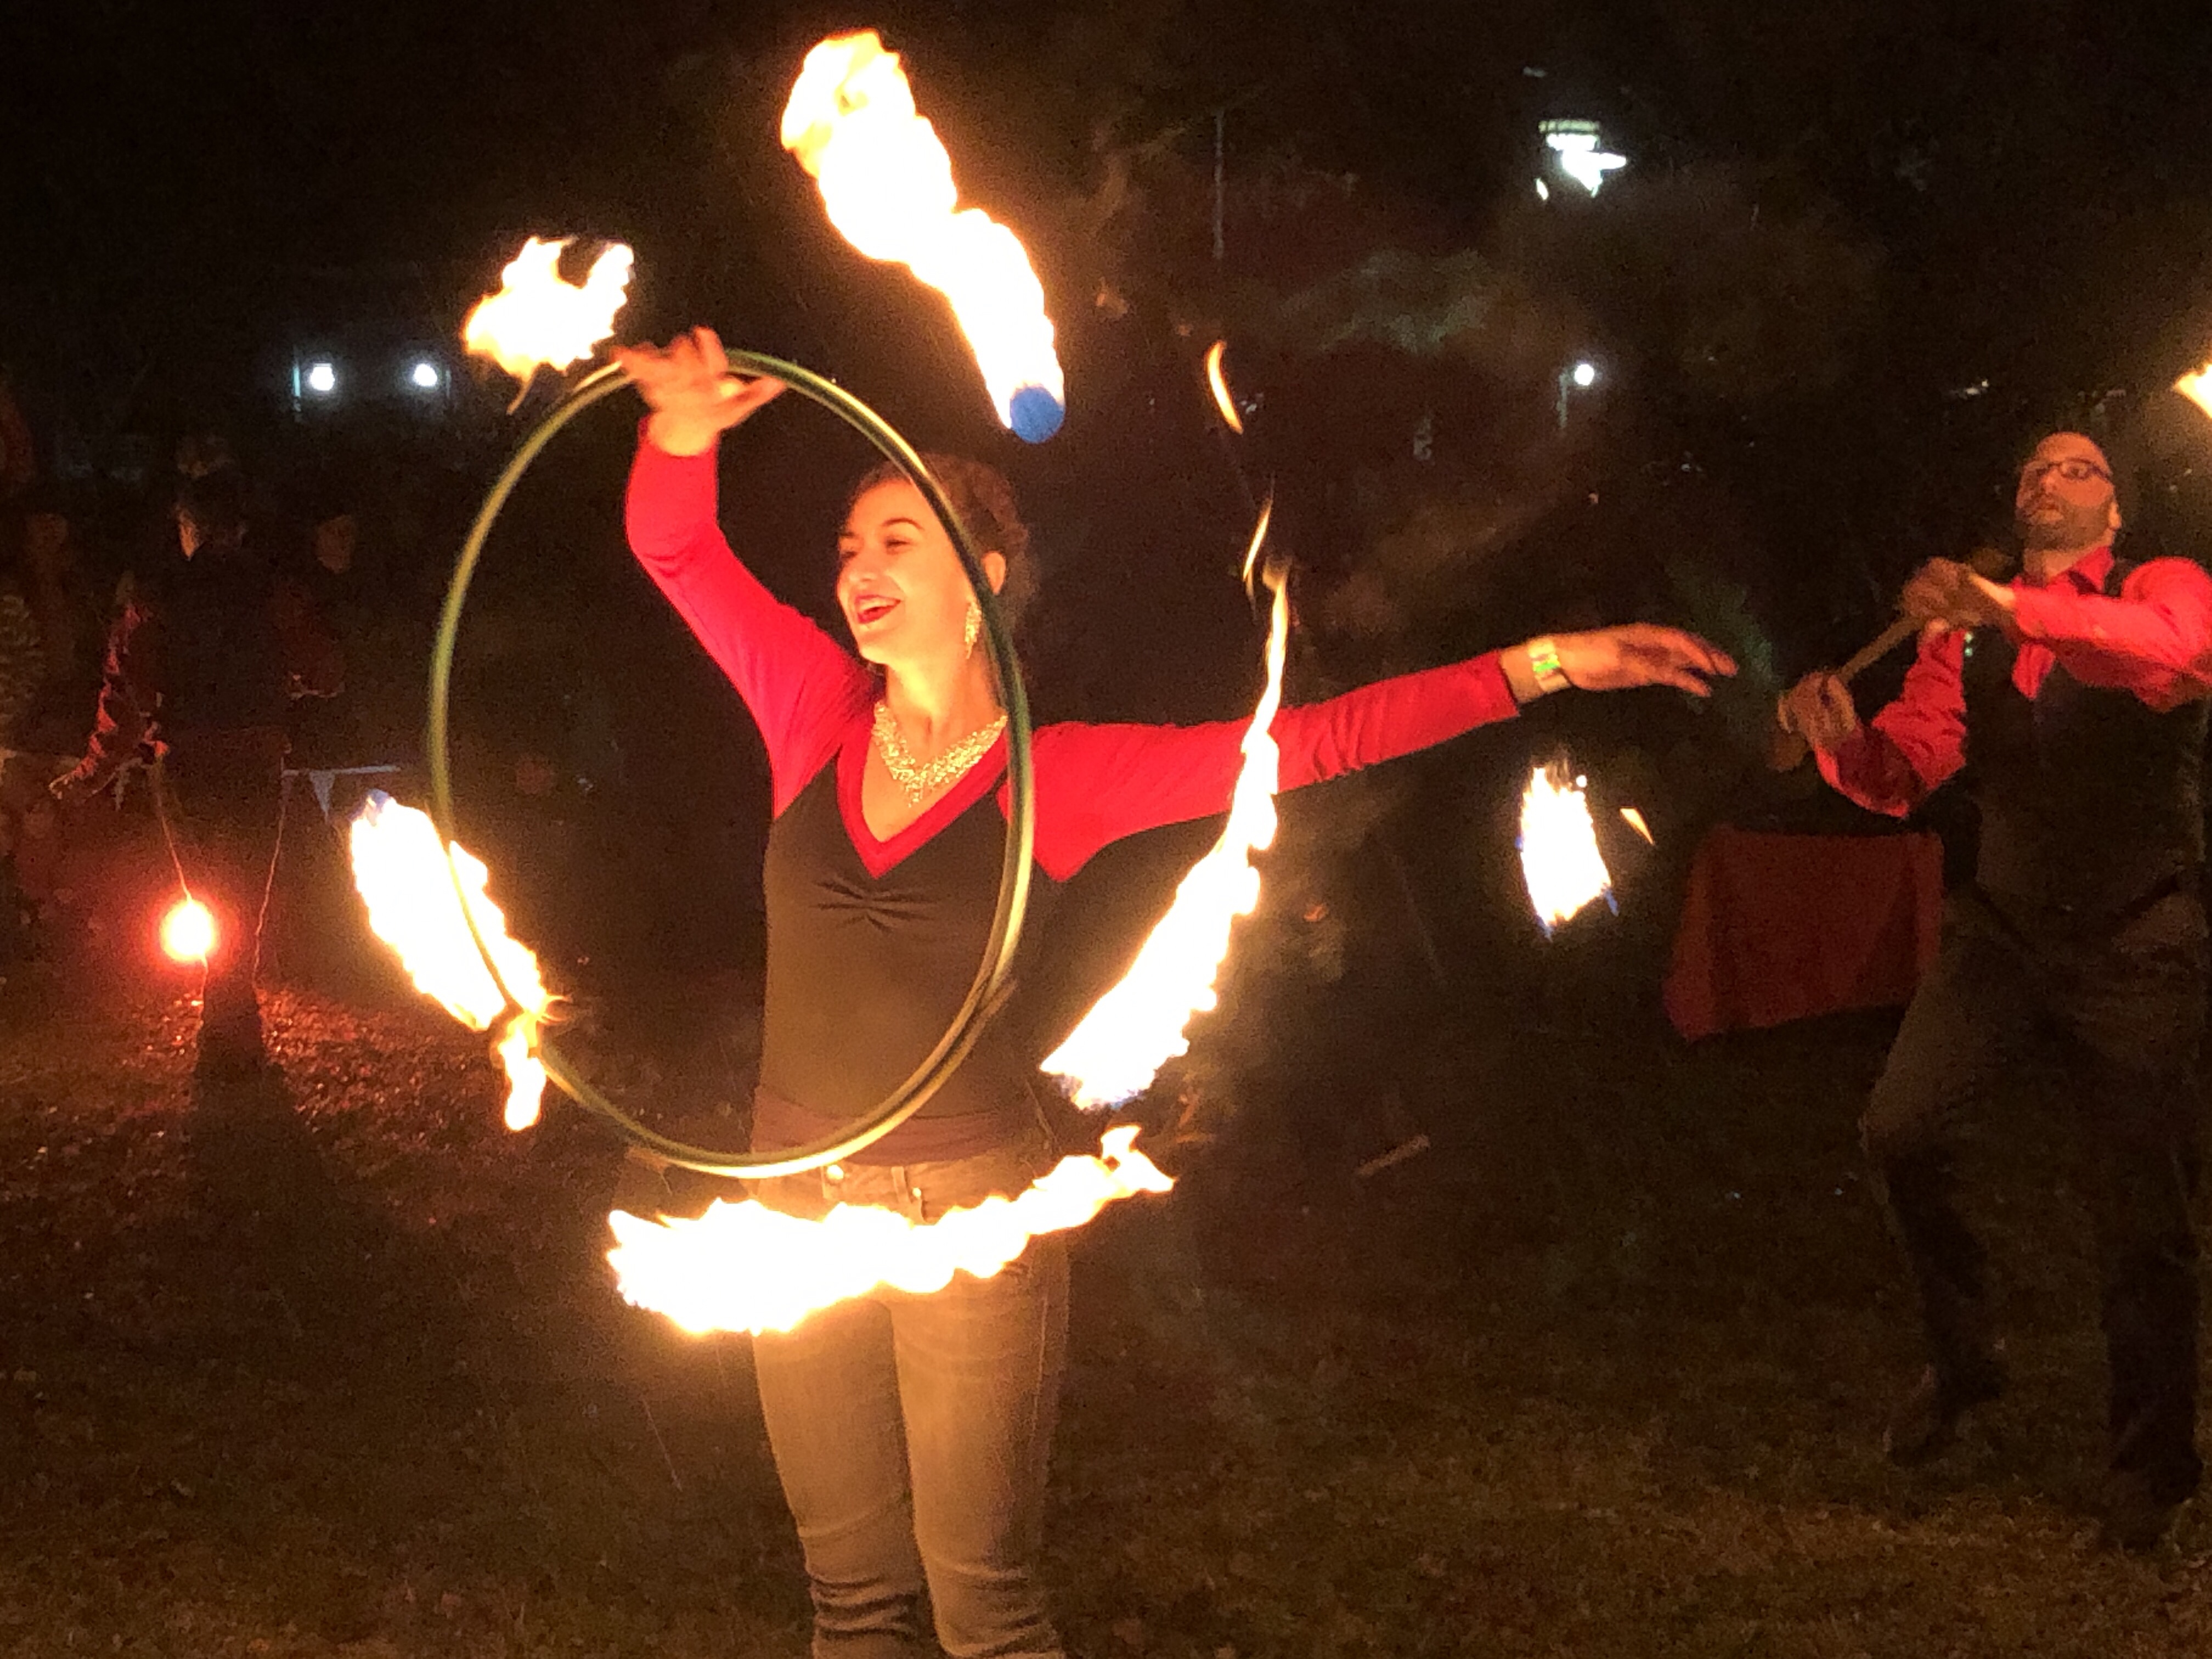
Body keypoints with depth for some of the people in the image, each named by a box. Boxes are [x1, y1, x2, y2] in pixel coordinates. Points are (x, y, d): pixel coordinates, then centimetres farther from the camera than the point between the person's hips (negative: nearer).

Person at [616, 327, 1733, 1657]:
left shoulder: (1053, 778, -6)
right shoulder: (821, 713, 2)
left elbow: (1311, 742, -11)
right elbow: (677, 548, -4)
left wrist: (1540, 665, -18)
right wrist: (682, 432, -26)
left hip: (972, 1209, -3)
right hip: (802, 1198, 3)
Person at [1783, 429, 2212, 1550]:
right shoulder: (1963, 640, 13)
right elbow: (1902, 772, 3)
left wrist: (2012, 609, -37)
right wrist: (1843, 740, -22)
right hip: (2005, 932, 3)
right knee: (1900, 1129, -16)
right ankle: (1961, 1356, 7)